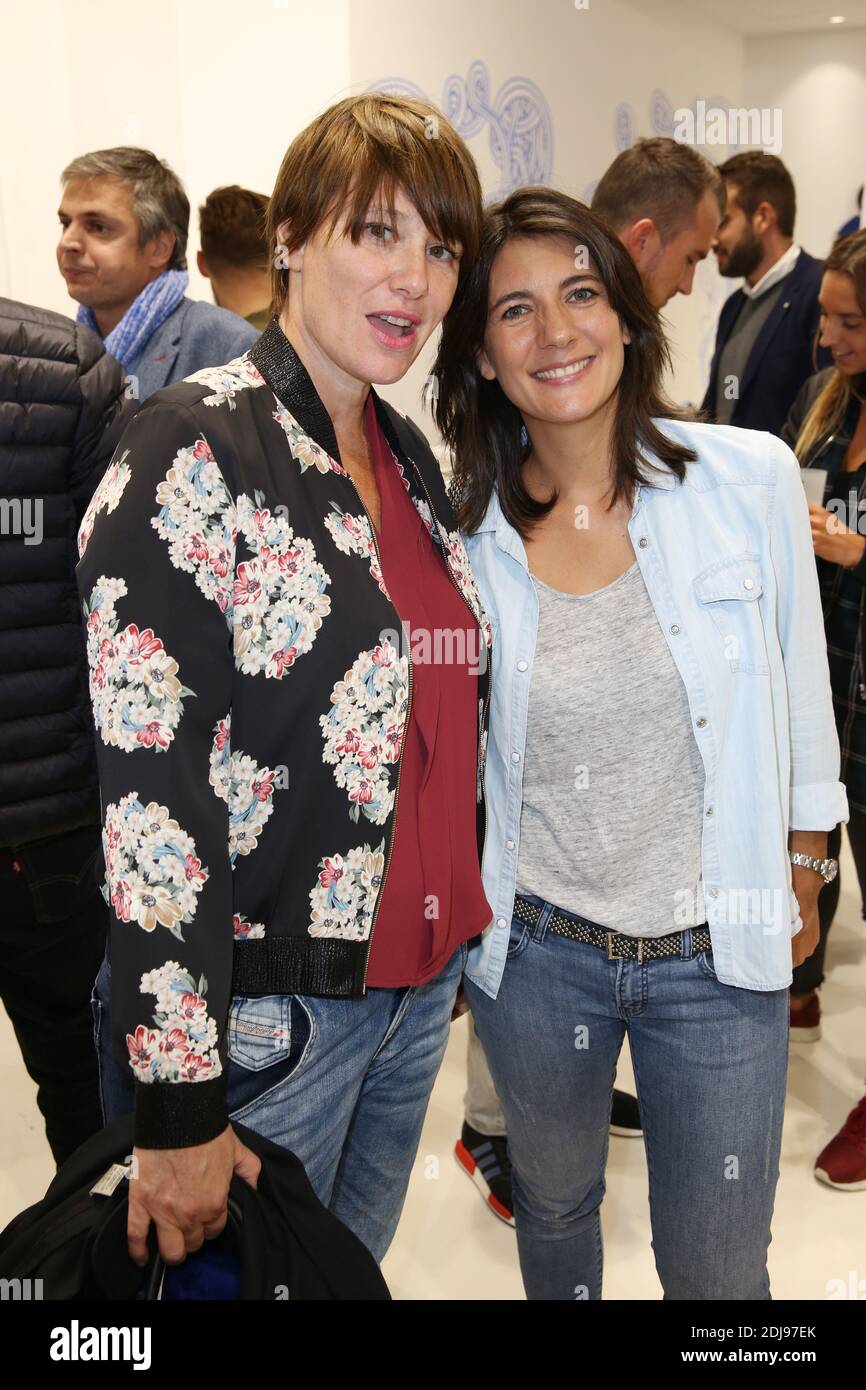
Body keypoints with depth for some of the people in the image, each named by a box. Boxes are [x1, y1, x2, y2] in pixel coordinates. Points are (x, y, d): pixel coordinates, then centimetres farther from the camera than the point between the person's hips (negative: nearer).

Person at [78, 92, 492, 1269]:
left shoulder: (412, 456, 6)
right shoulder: (196, 448, -17)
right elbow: (147, 781, -21)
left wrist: (456, 947, 17)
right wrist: (177, 1105, -19)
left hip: (421, 986, 7)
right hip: (270, 1012, -6)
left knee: (358, 1266, 24)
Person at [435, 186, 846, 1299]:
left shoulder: (751, 477, -11)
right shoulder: (461, 529, -9)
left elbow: (801, 685, 2)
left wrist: (804, 872, 10)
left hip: (719, 957, -1)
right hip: (532, 948, 1)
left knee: (717, 1271, 14)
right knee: (553, 1208, 26)